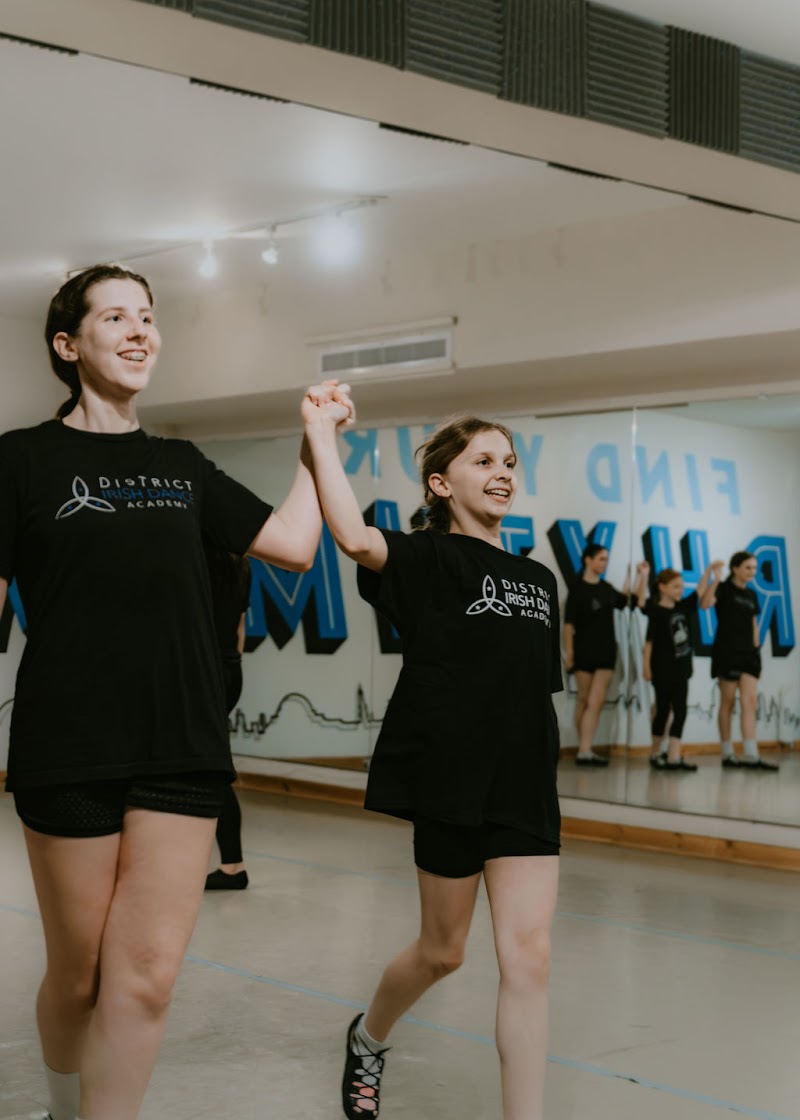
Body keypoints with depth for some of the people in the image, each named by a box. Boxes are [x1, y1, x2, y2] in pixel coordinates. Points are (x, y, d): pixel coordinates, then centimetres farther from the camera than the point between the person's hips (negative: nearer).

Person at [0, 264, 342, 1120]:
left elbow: (293, 543, 11)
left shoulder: (180, 466, 14)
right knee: (79, 976, 8)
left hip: (183, 748, 3)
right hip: (69, 750, -3)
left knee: (147, 978, -5)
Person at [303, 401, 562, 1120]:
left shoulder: (539, 579, 13)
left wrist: (541, 765, 16)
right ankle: (369, 1039, 42)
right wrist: (321, 434, -23)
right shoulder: (428, 560, -5)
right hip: (450, 781, -4)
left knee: (529, 956, -5)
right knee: (443, 950, 12)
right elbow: (356, 538, -27)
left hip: (527, 788, 5)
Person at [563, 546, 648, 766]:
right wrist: (569, 653, -13)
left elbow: (637, 601, 18)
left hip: (606, 651, 5)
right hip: (584, 651, -5)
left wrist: (642, 577, 12)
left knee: (596, 702, -4)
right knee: (585, 700, 1)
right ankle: (584, 751, 5)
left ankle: (585, 751, -6)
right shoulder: (578, 589, -5)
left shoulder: (606, 588, 12)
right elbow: (569, 623, -8)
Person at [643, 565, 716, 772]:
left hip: (681, 669, 6)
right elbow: (649, 641, -12)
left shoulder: (683, 607, 6)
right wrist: (647, 667, -14)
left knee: (680, 711, 0)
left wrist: (709, 571, 2)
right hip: (663, 670, -6)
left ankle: (674, 757, -2)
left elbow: (700, 592, 11)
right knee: (663, 711, 6)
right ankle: (656, 753, 21)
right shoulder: (656, 612, -11)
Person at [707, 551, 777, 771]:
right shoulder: (724, 588, -3)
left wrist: (757, 650, 17)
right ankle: (728, 754, 7)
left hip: (748, 652, 6)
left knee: (750, 701, -4)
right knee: (728, 701, 0)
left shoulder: (751, 595, 17)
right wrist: (716, 578, -28)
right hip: (727, 651, -6)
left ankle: (751, 756, -9)